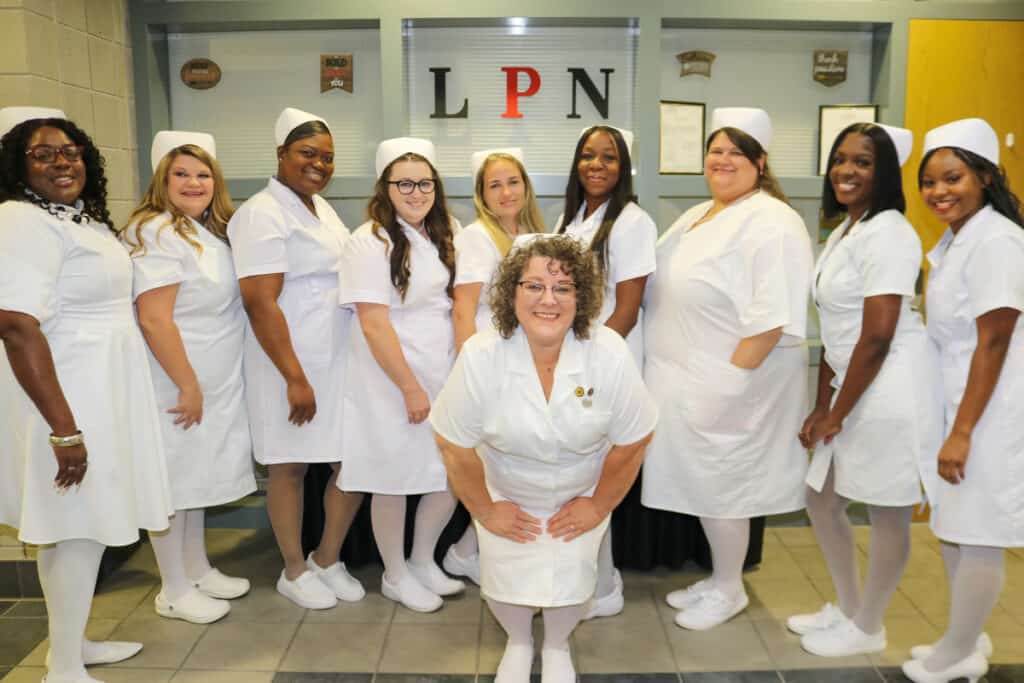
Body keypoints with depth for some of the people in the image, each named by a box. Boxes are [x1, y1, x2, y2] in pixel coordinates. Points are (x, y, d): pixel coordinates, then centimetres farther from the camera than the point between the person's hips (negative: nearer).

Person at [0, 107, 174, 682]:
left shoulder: (83, 217, 12)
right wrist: (64, 428, -27)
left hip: (100, 390, 9)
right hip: (68, 396, -9)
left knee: (78, 526, 17)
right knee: (79, 528, -1)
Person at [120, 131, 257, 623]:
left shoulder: (211, 231, 12)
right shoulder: (157, 233, -16)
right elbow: (154, 320, -23)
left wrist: (203, 386, 14)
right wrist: (188, 386, -21)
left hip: (214, 380, 9)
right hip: (176, 383, -9)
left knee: (198, 475, 18)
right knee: (172, 481, 2)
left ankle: (198, 570, 32)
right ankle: (174, 592, 16)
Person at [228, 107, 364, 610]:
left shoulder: (321, 206, 14)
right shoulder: (263, 214, -12)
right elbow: (260, 303, -19)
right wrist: (295, 378, -21)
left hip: (340, 360, 8)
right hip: (291, 364, -8)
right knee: (292, 467, 6)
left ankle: (327, 560, 28)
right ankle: (294, 571, 25)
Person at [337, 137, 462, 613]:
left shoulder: (438, 239, 11)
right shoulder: (371, 242, -13)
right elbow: (374, 325, -18)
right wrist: (411, 389, -17)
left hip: (440, 377, 7)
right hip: (390, 385, -7)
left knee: (453, 476, 10)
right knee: (394, 481, 6)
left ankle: (424, 562, 32)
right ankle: (395, 576, 27)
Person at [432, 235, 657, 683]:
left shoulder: (610, 354, -25)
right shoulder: (480, 356, -25)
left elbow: (631, 442, -12)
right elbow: (455, 445, -14)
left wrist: (599, 506, -5)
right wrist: (484, 511, -6)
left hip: (581, 497, 0)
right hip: (507, 496, 0)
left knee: (570, 577, -11)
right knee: (504, 577, -9)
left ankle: (557, 646, 25)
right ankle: (518, 642, 28)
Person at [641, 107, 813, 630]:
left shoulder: (771, 223, -14)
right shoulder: (697, 216, 15)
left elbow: (773, 317, -22)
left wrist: (730, 382, -22)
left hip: (728, 385, -8)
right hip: (687, 380, 8)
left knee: (721, 484, 3)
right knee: (701, 481, 15)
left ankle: (729, 590, 23)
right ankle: (718, 579, 32)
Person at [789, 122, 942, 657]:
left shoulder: (888, 233, -15)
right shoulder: (842, 232, 14)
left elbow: (877, 338, -20)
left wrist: (836, 415, -12)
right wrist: (820, 407, 10)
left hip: (890, 392, -10)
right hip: (853, 388, 10)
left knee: (887, 515, 7)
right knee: (821, 499, 17)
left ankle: (867, 628, 27)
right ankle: (848, 607, 37)